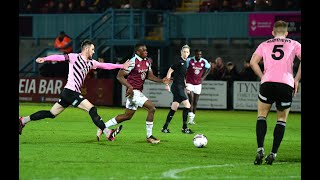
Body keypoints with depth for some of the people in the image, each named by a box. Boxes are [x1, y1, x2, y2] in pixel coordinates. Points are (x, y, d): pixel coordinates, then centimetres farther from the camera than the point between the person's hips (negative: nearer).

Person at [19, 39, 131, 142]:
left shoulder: (91, 63, 17)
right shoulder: (75, 57, -7)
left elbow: (105, 66, 20)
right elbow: (59, 57, -17)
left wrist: (122, 66, 16)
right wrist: (45, 59, -31)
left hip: (74, 93, 9)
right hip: (70, 91, -9)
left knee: (51, 114, 13)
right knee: (92, 109, -14)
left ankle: (23, 121, 20)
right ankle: (108, 133, -13)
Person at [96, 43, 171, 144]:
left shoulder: (147, 62, 7)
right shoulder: (133, 62, -18)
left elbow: (149, 75, 16)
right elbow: (119, 76, -16)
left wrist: (161, 80, 0)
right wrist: (130, 87, -27)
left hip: (139, 92, 9)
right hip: (134, 92, -9)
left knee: (127, 116, 17)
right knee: (151, 108, -15)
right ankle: (149, 136, -5)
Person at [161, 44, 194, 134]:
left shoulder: (185, 62, 13)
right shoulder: (179, 62, -12)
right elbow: (169, 72, -12)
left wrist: (185, 85, 22)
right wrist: (167, 84, -15)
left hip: (181, 87, 9)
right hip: (177, 86, -9)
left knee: (174, 108, 10)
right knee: (187, 105, -13)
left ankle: (165, 127, 15)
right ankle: (184, 127, -7)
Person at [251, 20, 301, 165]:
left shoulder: (265, 45, 17)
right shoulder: (294, 44, 15)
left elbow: (253, 62, 6)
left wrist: (262, 77, 11)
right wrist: (296, 80, 6)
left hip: (268, 83, 0)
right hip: (287, 85, 0)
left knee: (261, 116, 12)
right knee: (281, 120, 13)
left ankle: (260, 149, -7)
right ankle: (273, 153, 3)